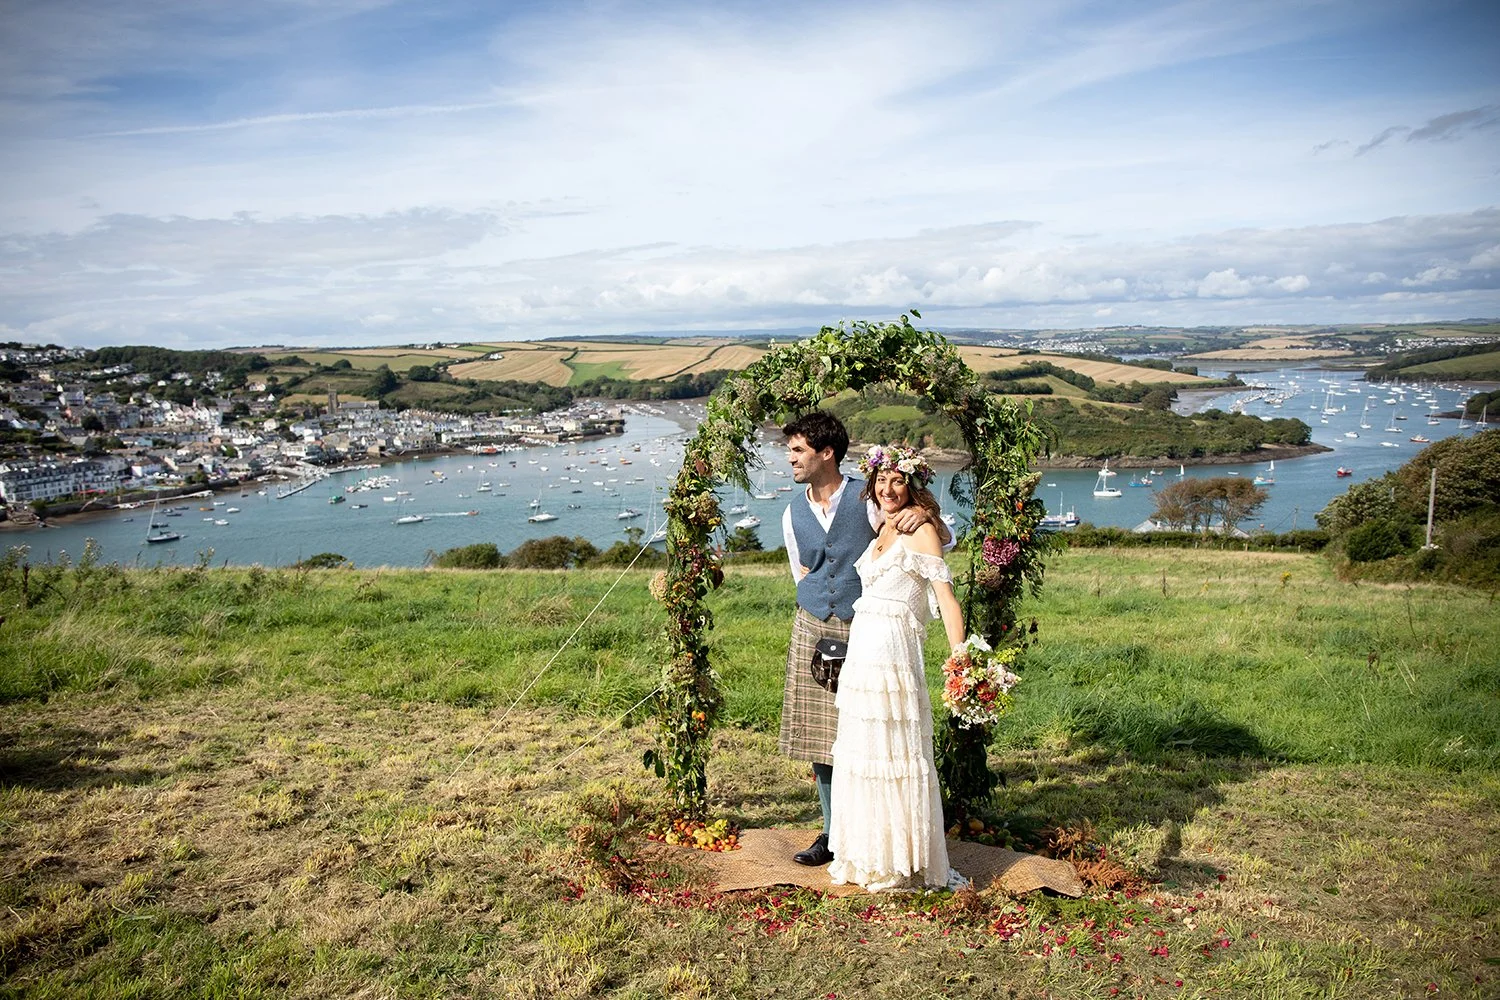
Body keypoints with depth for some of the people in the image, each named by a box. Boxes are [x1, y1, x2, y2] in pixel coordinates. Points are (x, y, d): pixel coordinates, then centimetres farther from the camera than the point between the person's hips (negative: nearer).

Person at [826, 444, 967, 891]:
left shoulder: (920, 532, -7)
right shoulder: (880, 532, 16)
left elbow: (947, 600, -15)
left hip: (893, 653, -8)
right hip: (861, 651, 8)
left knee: (896, 753, -1)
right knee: (859, 751, 12)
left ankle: (902, 861, 11)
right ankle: (867, 857, 24)